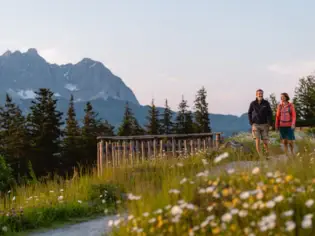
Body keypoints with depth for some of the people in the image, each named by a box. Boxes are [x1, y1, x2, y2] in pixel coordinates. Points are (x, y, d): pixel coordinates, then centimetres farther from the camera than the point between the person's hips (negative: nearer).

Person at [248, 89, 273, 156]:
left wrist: (269, 124, -5)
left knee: (265, 141, 1)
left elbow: (270, 113, 2)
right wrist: (251, 123, 0)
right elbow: (249, 113, 8)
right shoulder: (253, 103, -1)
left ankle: (268, 155, 20)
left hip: (264, 125, 0)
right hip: (256, 125, 0)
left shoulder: (266, 103, -1)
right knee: (257, 140, -8)